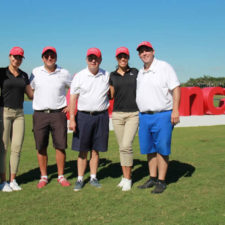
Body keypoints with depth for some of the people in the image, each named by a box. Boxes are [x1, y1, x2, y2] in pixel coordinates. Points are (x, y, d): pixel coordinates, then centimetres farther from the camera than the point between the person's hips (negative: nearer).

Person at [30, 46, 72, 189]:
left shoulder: (64, 73, 4)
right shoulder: (35, 72, 6)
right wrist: (37, 104, 5)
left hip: (58, 113, -1)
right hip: (40, 114, 1)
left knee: (60, 146, -1)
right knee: (41, 147, 4)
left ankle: (61, 176, 12)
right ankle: (43, 177, 16)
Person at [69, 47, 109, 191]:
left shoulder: (107, 76, 7)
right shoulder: (79, 76, 0)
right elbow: (73, 98, -2)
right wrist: (72, 119, -9)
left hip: (101, 116, 2)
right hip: (83, 115, -1)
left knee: (96, 150, 8)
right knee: (83, 151, 2)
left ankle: (93, 177, 20)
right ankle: (80, 179, 12)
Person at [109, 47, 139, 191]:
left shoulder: (135, 72, 5)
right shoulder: (112, 76, 9)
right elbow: (111, 95, 10)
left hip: (133, 114, -2)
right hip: (117, 114, 3)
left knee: (126, 145, -14)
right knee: (122, 147, 7)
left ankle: (128, 179, -2)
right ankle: (125, 176, 19)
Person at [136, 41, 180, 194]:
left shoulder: (164, 67, -3)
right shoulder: (140, 73, 16)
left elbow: (176, 88, -8)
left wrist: (175, 110, -16)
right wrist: (140, 115, 14)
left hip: (162, 115, -6)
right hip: (144, 116, 6)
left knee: (162, 149, -3)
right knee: (150, 149, 10)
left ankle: (161, 181, 6)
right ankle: (152, 178, 21)